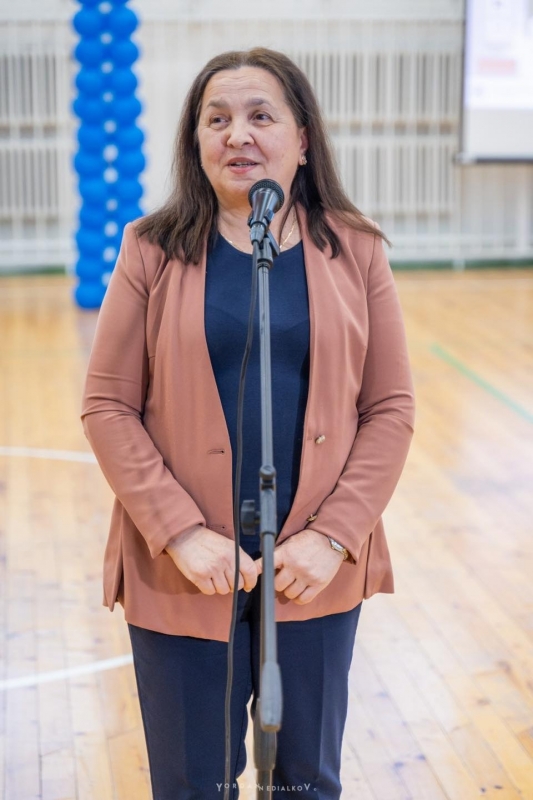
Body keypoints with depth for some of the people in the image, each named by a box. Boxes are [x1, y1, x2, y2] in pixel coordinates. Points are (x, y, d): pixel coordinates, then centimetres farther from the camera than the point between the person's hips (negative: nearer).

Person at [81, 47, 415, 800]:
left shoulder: (355, 252, -1)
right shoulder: (154, 251, -4)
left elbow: (391, 408, -1)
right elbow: (108, 406, -5)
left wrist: (334, 535, -11)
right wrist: (181, 533, -15)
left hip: (317, 569, 1)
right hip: (182, 573, -1)